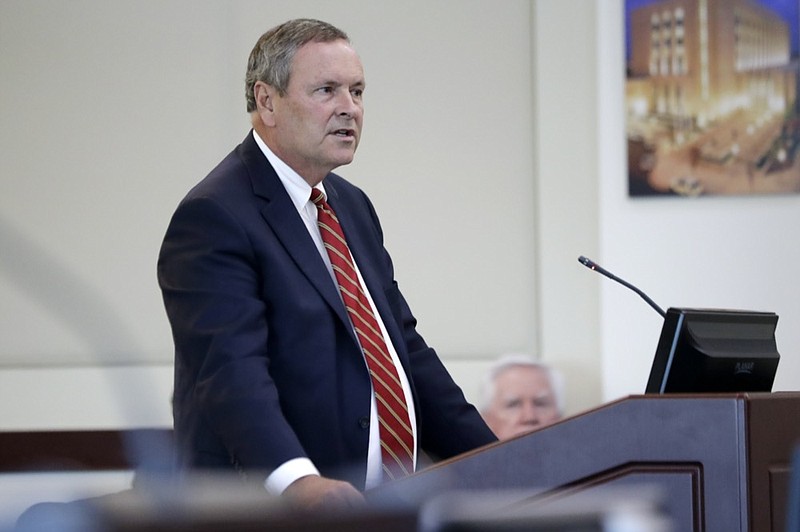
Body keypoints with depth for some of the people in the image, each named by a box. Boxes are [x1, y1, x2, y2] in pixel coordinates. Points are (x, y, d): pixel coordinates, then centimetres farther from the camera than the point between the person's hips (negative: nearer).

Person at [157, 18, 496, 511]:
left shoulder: (352, 206, 18)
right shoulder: (214, 217, -10)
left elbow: (404, 346, 20)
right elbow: (231, 369, -23)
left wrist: (495, 465, 9)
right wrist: (294, 479, -38)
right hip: (270, 512, -7)